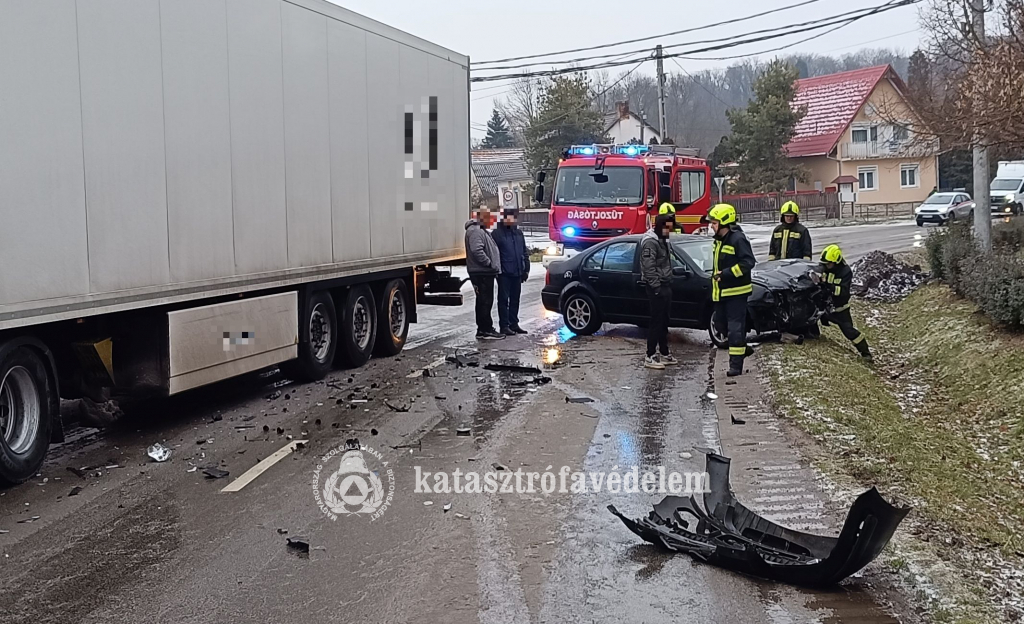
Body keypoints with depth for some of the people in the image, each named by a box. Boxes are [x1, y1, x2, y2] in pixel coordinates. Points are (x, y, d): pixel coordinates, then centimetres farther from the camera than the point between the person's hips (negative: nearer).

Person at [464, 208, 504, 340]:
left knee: (484, 302, 14)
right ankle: (486, 330, -7)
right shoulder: (475, 231, -14)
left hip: (485, 273, 11)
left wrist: (494, 266, 19)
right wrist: (490, 263, -20)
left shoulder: (481, 231, 22)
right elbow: (477, 251, -26)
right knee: (485, 302, -9)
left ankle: (482, 330, 19)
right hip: (481, 273, -11)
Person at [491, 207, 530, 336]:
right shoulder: (497, 233, -6)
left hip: (517, 272, 6)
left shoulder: (518, 233, 14)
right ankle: (504, 325, 2)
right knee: (503, 299, -1)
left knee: (515, 299, 11)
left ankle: (514, 323, 19)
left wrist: (526, 269, 11)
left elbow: (525, 252, 17)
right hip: (504, 273, -6)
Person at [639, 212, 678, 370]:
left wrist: (668, 285, 15)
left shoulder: (662, 240, 16)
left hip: (665, 286, 10)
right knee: (656, 322, -8)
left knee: (664, 322, 13)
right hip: (657, 288, -10)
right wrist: (657, 288, -22)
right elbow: (649, 268, -21)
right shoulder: (650, 241, -15)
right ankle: (650, 357, -5)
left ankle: (664, 354, 20)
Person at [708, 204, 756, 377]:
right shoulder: (719, 240, 14)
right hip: (721, 292, 9)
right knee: (721, 325, 15)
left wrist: (726, 273, -26)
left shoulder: (738, 239, -15)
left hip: (736, 292, -9)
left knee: (735, 327, -6)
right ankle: (742, 348, 35)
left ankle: (736, 364, -3)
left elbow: (748, 262, -23)